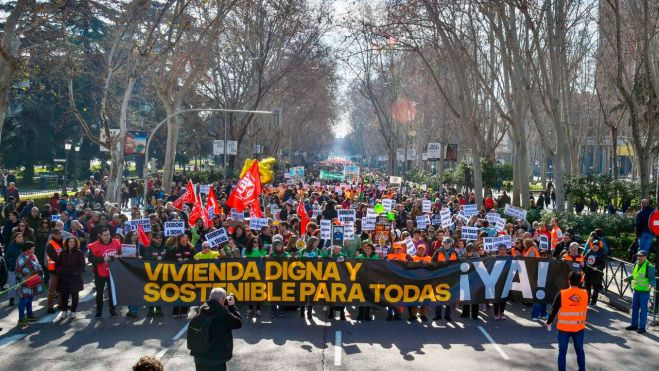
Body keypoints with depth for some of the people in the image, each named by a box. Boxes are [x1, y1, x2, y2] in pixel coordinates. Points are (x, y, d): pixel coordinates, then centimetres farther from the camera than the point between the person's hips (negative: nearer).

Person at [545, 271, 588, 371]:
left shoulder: (562, 294, -15)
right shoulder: (585, 294, -8)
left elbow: (554, 310, -8)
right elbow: (585, 309, 8)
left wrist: (549, 323, 4)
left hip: (564, 328, -2)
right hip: (579, 328, 2)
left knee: (562, 351, 7)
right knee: (580, 350, 20)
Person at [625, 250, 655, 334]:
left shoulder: (649, 266, -15)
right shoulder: (636, 264, 7)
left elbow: (652, 279, -13)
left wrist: (650, 284, -31)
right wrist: (628, 278, 7)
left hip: (644, 291, -7)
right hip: (636, 290, 7)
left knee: (643, 309, 0)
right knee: (634, 308, 14)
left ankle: (642, 327, 9)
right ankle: (634, 325, 26)